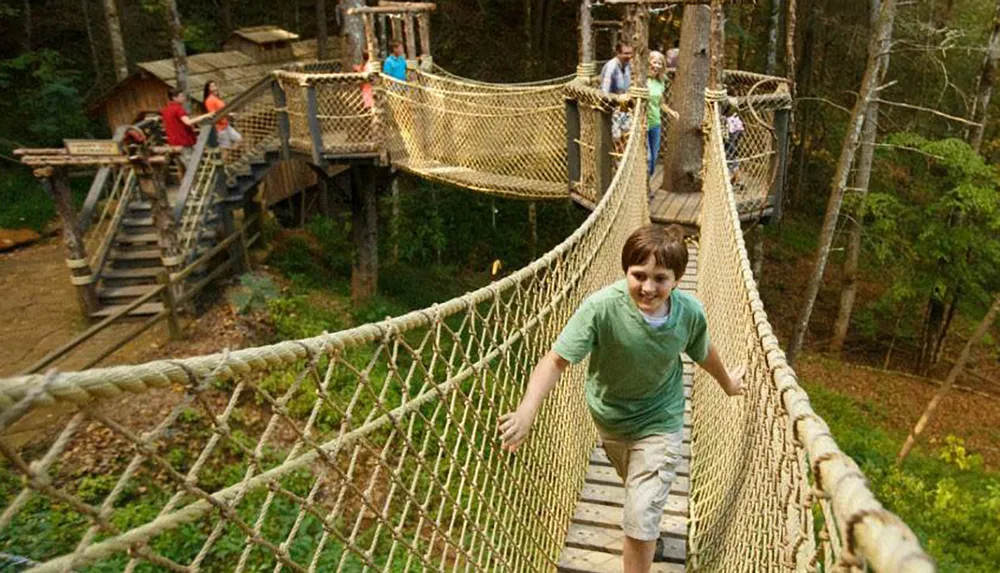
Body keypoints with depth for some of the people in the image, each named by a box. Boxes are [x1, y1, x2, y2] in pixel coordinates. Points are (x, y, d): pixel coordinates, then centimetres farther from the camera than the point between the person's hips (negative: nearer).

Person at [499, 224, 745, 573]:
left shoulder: (690, 312, -24)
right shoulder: (601, 307, -34)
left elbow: (703, 352, -2)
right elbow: (556, 360, -35)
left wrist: (727, 382, 18)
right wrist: (527, 410, -51)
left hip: (659, 420, -1)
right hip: (610, 417, 1)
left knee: (640, 521, -6)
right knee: (635, 484, 31)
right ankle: (647, 533, 65)